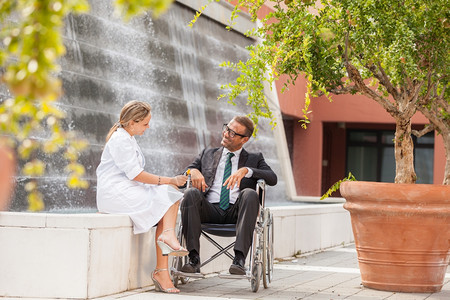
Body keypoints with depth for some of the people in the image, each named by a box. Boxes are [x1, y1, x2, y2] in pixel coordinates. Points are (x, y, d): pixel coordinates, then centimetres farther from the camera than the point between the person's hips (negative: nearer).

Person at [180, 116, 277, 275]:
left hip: (235, 212, -1)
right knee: (190, 193, -29)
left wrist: (246, 170, -13)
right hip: (210, 210, 1)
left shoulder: (254, 159, 20)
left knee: (250, 194, -32)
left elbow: (272, 178, 3)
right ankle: (194, 259, -33)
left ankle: (239, 258, -40)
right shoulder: (208, 154, 27)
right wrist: (194, 171, -5)